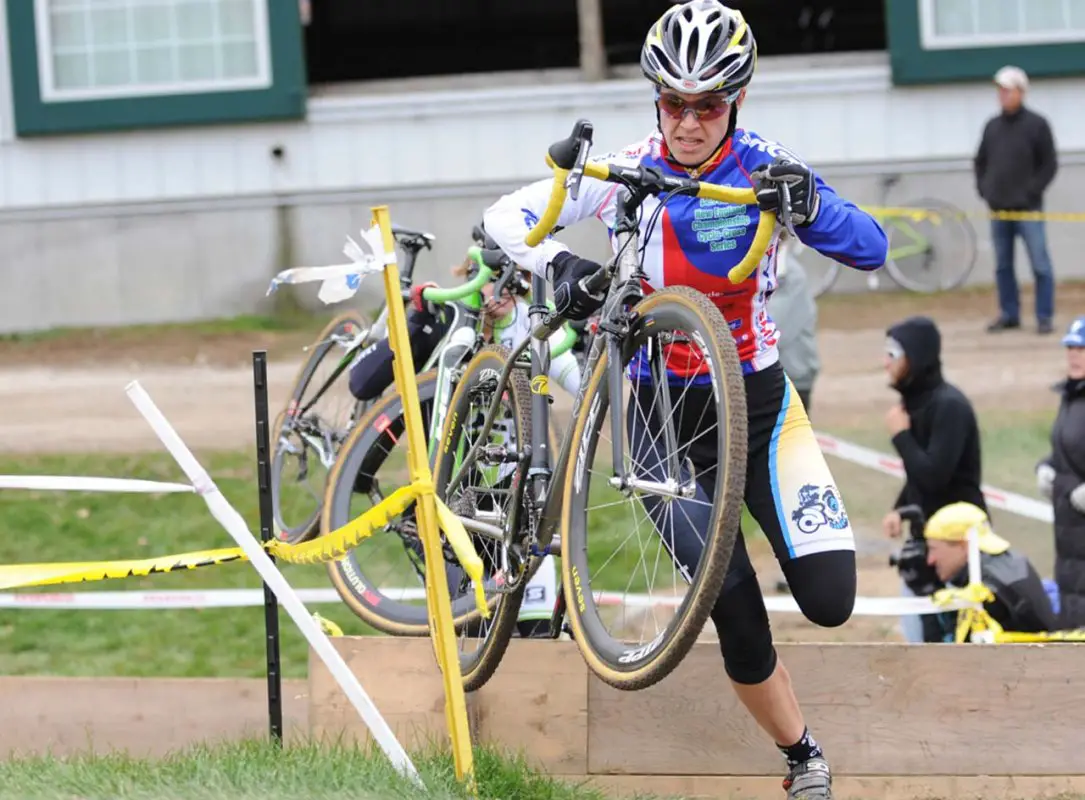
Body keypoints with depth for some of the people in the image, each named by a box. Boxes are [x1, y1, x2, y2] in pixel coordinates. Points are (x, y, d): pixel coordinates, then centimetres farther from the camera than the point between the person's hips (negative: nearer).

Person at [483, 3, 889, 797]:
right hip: (661, 412, 0)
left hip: (759, 403, 0)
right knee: (735, 610, -11)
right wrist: (557, 262, -27)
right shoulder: (625, 172, -7)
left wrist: (810, 204, -39)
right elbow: (507, 214, -6)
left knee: (830, 601, -12)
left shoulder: (763, 168, -10)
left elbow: (871, 249, -18)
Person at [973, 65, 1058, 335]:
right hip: (998, 210, 5)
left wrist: (1032, 192, -10)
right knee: (1003, 266, 9)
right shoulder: (992, 126, 10)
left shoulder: (1036, 125, -3)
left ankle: (1044, 317, 1)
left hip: (1028, 210, -5)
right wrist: (984, 190, 7)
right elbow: (981, 161, 20)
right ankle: (1009, 315, 18)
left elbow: (1049, 165, -3)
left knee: (1040, 265, -4)